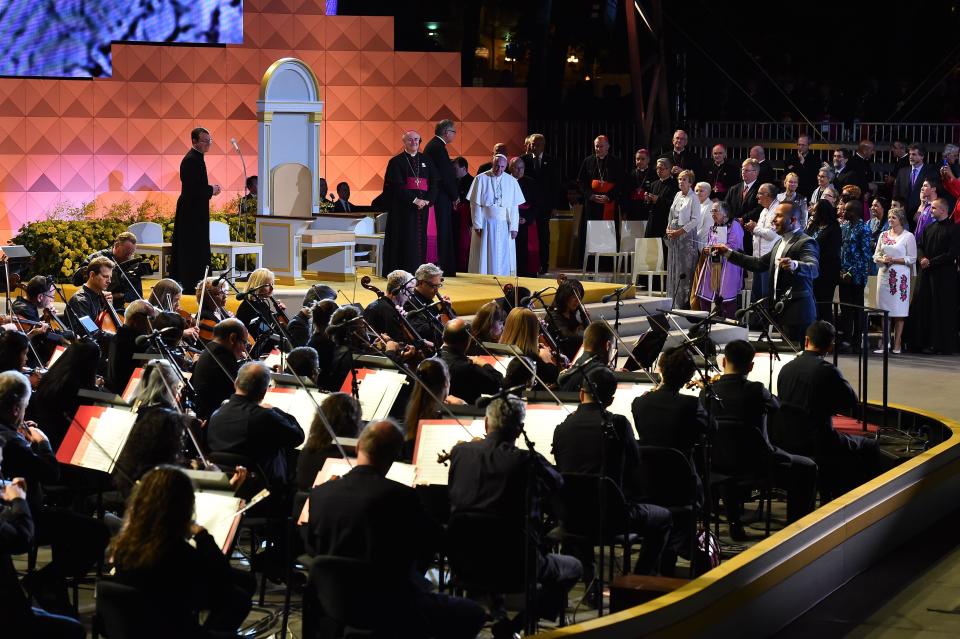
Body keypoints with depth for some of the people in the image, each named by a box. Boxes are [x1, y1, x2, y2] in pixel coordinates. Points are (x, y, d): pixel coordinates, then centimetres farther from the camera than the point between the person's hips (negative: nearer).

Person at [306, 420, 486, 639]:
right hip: (391, 610, -7)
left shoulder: (320, 493, -7)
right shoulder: (400, 496, -23)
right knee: (472, 614, 15)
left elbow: (314, 548, 10)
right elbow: (434, 539, -5)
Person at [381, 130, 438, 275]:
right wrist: (414, 200, -17)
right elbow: (398, 185, -9)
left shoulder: (426, 160, 13)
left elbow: (434, 182, 7)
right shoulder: (396, 161, 1)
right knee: (405, 240, -6)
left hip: (422, 207, 4)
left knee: (420, 240, 2)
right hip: (403, 207, -4)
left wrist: (427, 200, -9)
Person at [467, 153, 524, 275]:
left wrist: (513, 227, -4)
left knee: (503, 260, 1)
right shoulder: (481, 179, -2)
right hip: (485, 224, -2)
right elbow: (475, 204, -2)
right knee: (484, 257, 1)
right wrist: (477, 225, -8)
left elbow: (514, 207, 3)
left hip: (504, 227, 2)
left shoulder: (511, 181, 4)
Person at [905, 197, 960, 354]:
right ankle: (922, 342, 9)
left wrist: (931, 262, -13)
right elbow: (920, 246, 13)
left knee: (941, 310, -2)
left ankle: (939, 344, 3)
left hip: (944, 275, -6)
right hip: (927, 274, 6)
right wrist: (922, 258, -9)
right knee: (921, 306, 3)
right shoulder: (929, 228, 14)